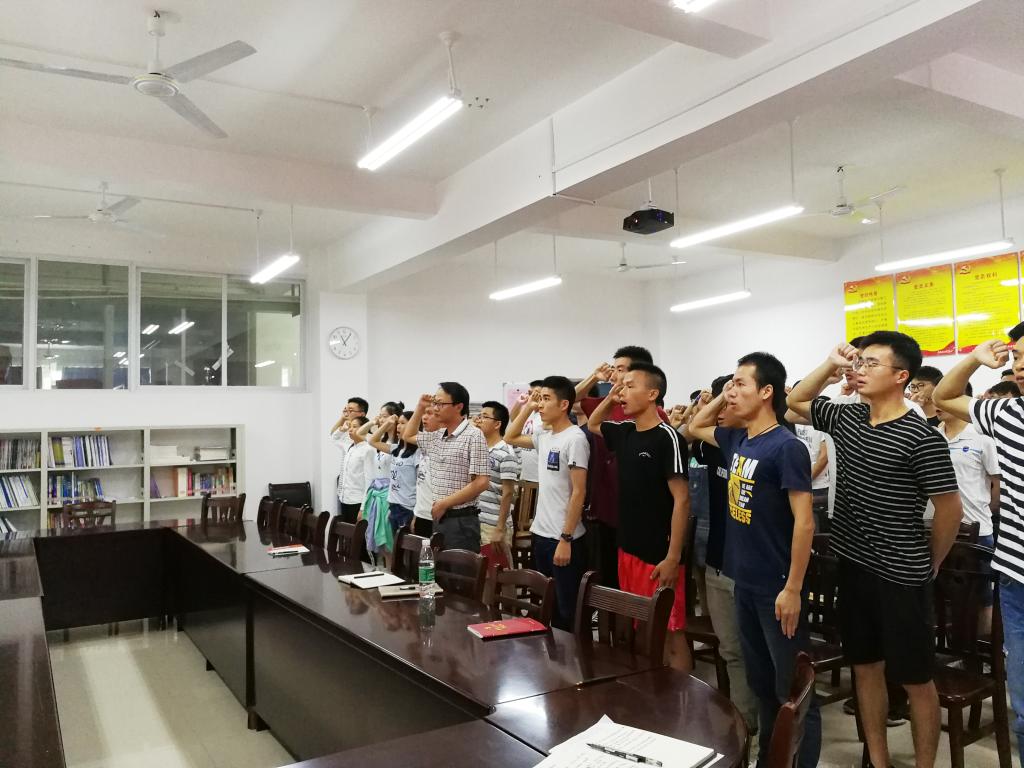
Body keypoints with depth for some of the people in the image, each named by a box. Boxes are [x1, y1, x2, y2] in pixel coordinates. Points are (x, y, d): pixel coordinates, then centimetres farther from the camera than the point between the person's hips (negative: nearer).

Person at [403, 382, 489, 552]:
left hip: (461, 520, -7)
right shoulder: (437, 437, 11)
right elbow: (408, 436, 31)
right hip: (438, 518, 8)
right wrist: (420, 407, 16)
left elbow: (481, 483, -18)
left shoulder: (473, 436, -12)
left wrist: (444, 504, -13)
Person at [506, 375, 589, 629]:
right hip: (540, 534, 8)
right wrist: (526, 408, 11)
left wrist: (566, 539, -19)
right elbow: (510, 438, 24)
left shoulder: (575, 438, -14)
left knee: (566, 611, 3)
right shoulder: (544, 437, 8)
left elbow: (579, 493, -17)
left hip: (564, 539, -8)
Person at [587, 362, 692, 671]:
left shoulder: (666, 437, -15)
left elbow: (682, 500, -16)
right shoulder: (623, 432, 7)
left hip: (659, 556, -8)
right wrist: (609, 398, 9)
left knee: (670, 634, 0)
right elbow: (592, 425, 29)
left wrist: (673, 557, -18)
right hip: (628, 550, 8)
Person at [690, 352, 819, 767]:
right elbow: (694, 427, 24)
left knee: (793, 690, 6)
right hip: (744, 583, 8)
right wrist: (722, 395, 8)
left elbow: (804, 522, -19)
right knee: (760, 682, 21)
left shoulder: (786, 447, -17)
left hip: (776, 588, -8)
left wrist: (793, 589, -19)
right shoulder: (737, 440, 5)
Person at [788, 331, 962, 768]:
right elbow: (795, 401, 15)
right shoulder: (846, 419, 2)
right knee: (866, 668, 16)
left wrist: (929, 565, 1)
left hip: (901, 577, -6)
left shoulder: (921, 438, -16)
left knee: (914, 679, 9)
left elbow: (949, 509, -11)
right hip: (853, 566, 6)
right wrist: (830, 364, 1)